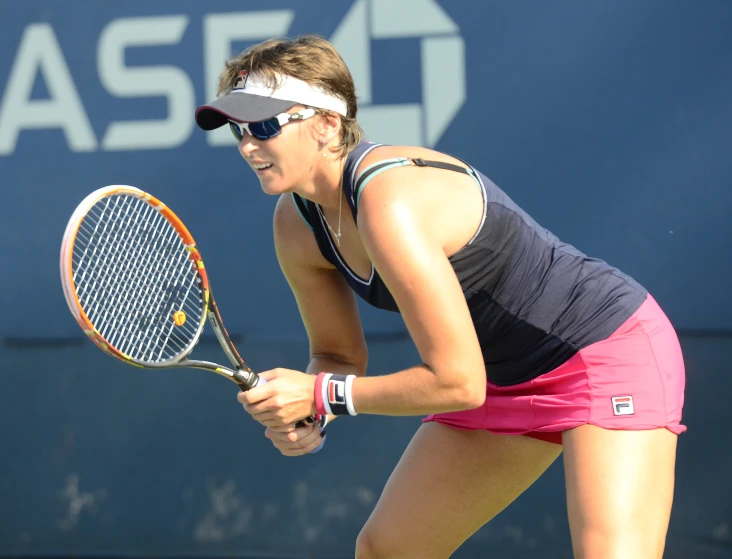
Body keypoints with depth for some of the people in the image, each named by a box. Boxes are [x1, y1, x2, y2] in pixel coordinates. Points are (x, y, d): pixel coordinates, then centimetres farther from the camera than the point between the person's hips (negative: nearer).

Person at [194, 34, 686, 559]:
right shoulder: (297, 224, -5)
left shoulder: (390, 203, -32)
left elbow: (457, 381, -29)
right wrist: (301, 417, -12)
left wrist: (321, 396, -21)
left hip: (611, 349, -9)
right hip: (505, 379, 9)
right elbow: (340, 354, 9)